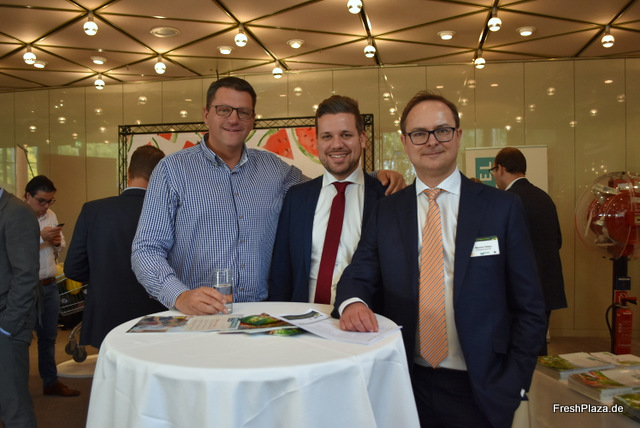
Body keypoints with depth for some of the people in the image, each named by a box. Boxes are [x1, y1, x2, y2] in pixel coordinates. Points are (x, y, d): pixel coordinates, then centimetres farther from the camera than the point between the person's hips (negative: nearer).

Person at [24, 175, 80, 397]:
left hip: (50, 285, 7)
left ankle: (51, 382, 29)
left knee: (49, 336, 16)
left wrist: (57, 242, 0)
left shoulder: (51, 216, 11)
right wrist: (40, 237, -26)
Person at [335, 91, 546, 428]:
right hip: (406, 383, 2)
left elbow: (529, 307, -1)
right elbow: (359, 276, 2)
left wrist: (513, 383, -8)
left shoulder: (503, 207, -3)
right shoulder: (385, 211, 3)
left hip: (479, 389, -1)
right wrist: (353, 303, -21)